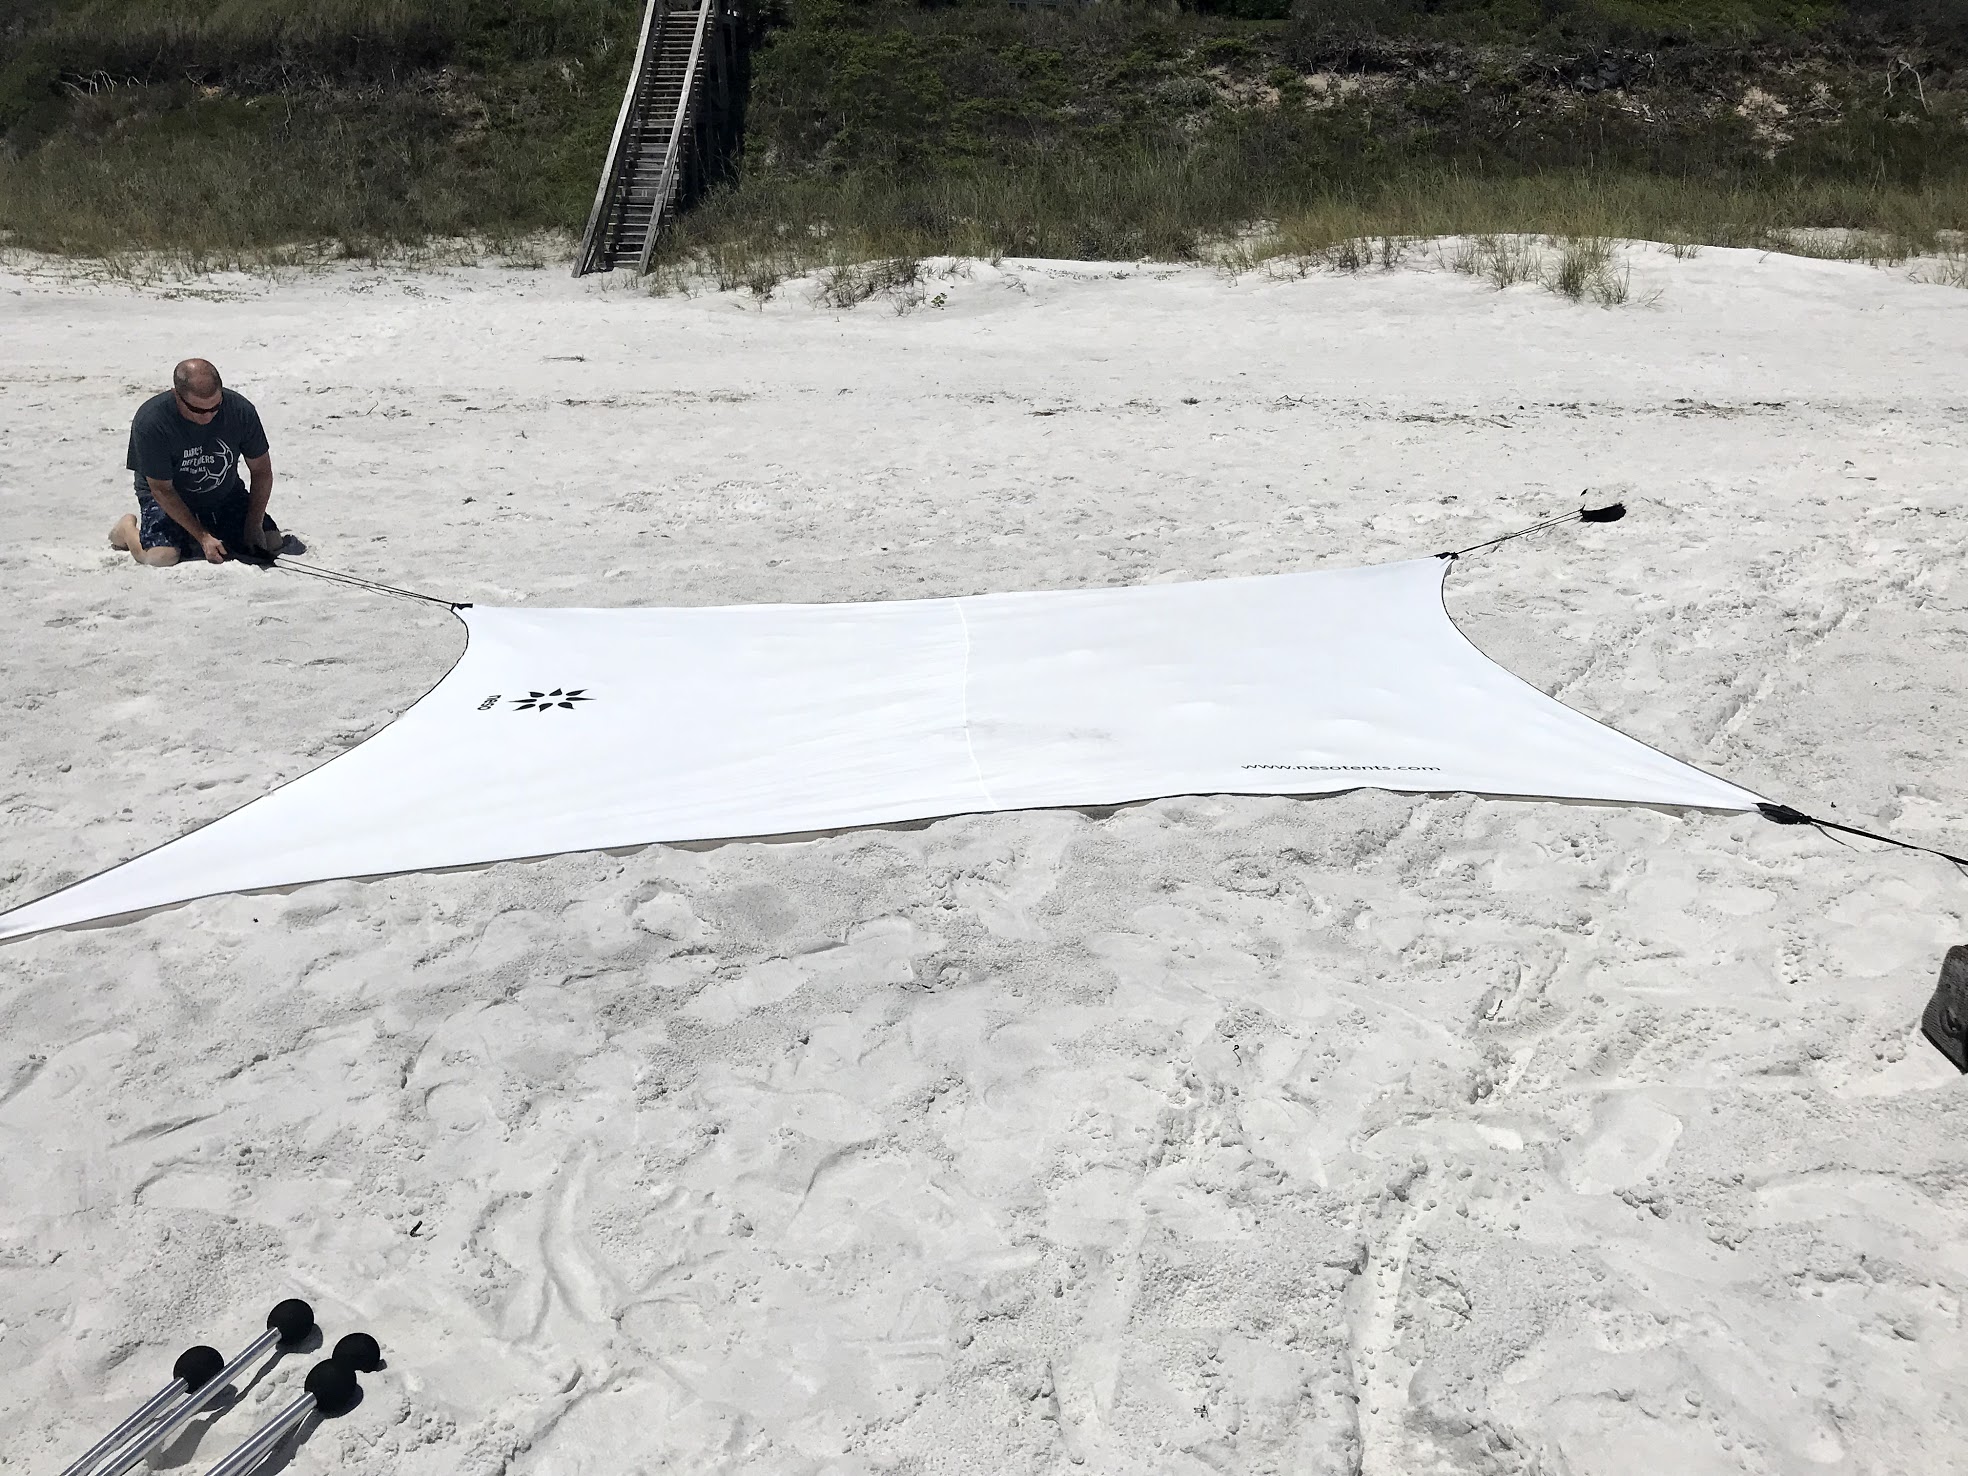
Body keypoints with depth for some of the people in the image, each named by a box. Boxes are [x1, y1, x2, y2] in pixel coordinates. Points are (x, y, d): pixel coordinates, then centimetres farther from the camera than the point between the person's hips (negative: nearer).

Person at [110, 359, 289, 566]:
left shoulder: (241, 411, -19)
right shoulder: (150, 422, -27)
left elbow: (261, 471, -7)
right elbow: (162, 490, -20)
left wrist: (254, 525, -16)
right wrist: (203, 537, -25)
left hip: (225, 495, 4)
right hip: (169, 499, -4)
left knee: (272, 544, -13)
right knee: (162, 556, -28)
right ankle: (127, 527, 10)